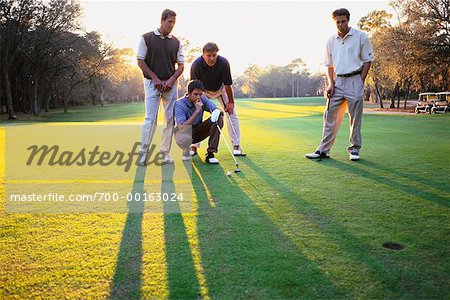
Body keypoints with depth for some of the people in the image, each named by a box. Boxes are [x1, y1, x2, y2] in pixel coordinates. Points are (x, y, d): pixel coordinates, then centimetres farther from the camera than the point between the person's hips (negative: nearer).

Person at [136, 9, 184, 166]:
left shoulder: (176, 42, 9)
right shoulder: (146, 38, 0)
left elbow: (181, 64, 9)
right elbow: (140, 61, -1)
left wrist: (172, 79, -7)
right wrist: (155, 78, -9)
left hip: (171, 84, 4)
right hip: (152, 83, -3)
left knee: (171, 119, 2)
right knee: (150, 118, -8)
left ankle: (165, 152, 10)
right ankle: (143, 152, 0)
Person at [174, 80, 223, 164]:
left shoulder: (202, 99, -8)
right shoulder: (179, 104, -22)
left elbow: (217, 110, -6)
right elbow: (181, 128, -32)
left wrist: (217, 111, -33)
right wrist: (197, 111, -34)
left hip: (198, 132, 5)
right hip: (185, 132, -5)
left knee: (218, 118, -17)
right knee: (184, 138, -42)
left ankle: (210, 154, -17)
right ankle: (186, 151, 0)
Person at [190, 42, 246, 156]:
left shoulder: (224, 63, -32)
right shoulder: (196, 65, -31)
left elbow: (228, 84, -21)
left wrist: (231, 102, -15)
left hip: (221, 89, 0)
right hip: (203, 90, 0)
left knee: (232, 113, -9)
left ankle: (236, 146, -3)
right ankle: (193, 146, 3)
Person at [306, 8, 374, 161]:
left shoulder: (360, 36, -1)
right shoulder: (331, 41, 9)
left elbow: (367, 60, 1)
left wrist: (360, 82, -6)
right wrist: (331, 83, 2)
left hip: (354, 80, -3)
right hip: (337, 81, 4)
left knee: (355, 117, 1)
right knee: (330, 115, 0)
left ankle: (354, 149, 12)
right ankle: (323, 149, 4)